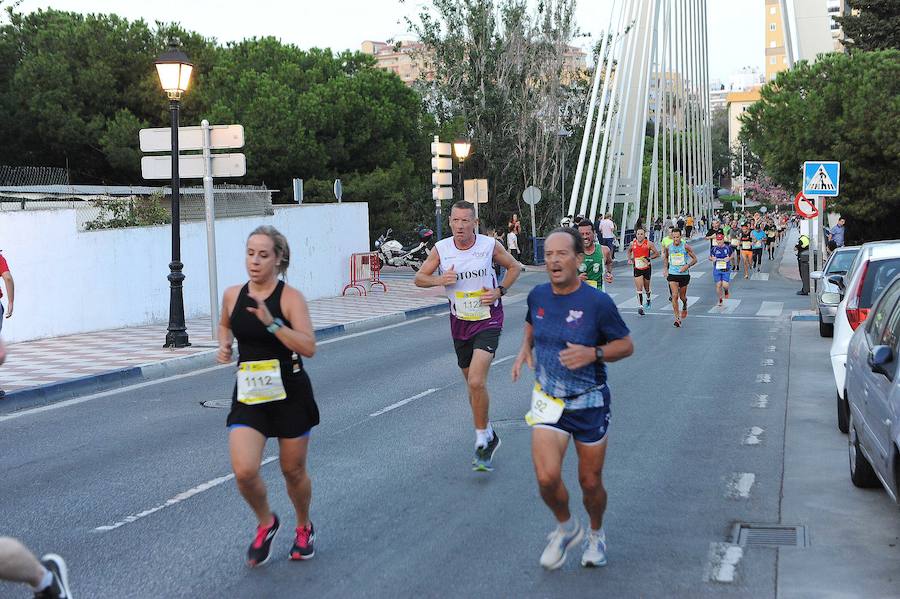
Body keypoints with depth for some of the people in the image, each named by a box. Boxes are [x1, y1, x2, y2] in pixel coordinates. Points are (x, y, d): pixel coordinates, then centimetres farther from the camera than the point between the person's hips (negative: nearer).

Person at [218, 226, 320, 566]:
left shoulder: (290, 298, -12)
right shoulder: (232, 295, 1)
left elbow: (309, 347, -21)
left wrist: (271, 322, -29)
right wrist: (224, 345, 2)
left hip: (290, 394, -3)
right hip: (248, 395, 3)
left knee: (293, 471, 11)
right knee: (244, 471, -14)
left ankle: (304, 527, 40)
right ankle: (266, 524, 16)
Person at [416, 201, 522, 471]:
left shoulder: (489, 246, -9)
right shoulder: (441, 249, -4)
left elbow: (515, 267, 7)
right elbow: (419, 278, 6)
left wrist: (499, 291, -7)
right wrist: (439, 280, -15)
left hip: (488, 319, -4)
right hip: (459, 322, 4)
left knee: (476, 381, -20)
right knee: (473, 385, 15)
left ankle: (482, 443, -7)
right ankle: (489, 437, 35)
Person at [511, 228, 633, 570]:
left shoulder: (597, 303, -15)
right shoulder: (538, 296, -2)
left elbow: (626, 345, -6)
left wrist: (593, 353, -23)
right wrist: (525, 349, 2)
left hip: (589, 404, -2)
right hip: (548, 401, 2)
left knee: (591, 482, 9)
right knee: (547, 477, -15)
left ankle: (596, 533, 41)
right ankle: (566, 528, 16)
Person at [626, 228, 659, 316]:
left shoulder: (649, 243, -9)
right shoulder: (632, 243, -1)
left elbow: (657, 254, -4)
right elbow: (629, 251, 20)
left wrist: (648, 258, -17)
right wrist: (630, 259, 4)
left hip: (647, 268, 0)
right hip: (637, 269, 1)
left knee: (646, 287, 17)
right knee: (639, 289, -10)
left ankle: (648, 300, 45)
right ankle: (640, 306, -13)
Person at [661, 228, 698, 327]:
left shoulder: (686, 247, -11)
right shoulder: (668, 247, -4)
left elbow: (695, 259, -3)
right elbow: (665, 257, 18)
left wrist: (687, 266, -19)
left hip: (684, 274, -1)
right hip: (673, 275, 1)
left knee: (682, 296, 14)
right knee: (674, 296, -14)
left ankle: (685, 306, 50)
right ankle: (677, 318, -9)